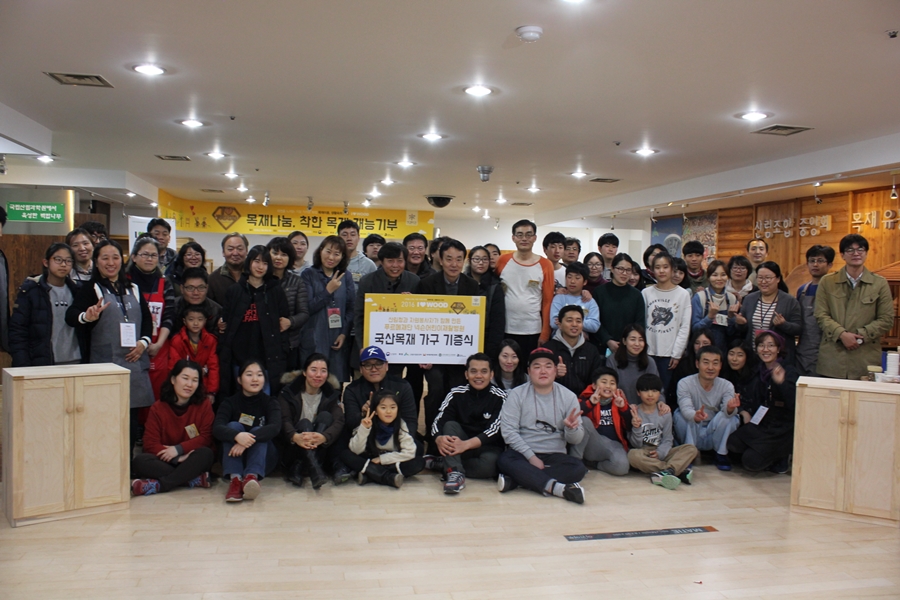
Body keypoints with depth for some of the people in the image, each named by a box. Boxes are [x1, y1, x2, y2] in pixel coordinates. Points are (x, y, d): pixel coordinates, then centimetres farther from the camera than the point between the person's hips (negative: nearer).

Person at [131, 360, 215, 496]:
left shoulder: (204, 406, 0)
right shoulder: (157, 408, 0)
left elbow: (206, 438, -7)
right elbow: (150, 444, -8)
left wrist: (179, 449, -20)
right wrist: (178, 458, -21)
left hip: (191, 461, -1)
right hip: (165, 462, 1)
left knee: (206, 453, -32)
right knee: (139, 461, -28)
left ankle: (158, 485, -37)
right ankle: (196, 479, -32)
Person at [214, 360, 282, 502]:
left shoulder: (270, 402, -1)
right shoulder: (230, 403, 0)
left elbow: (275, 427, -22)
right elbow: (217, 428, -20)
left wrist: (249, 439, -40)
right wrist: (237, 436, -42)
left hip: (264, 459, 0)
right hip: (234, 457, 1)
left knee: (258, 431, -25)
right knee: (233, 426, -22)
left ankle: (252, 476, -50)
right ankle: (235, 478, -41)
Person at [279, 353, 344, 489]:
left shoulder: (331, 395, 4)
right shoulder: (289, 392, -1)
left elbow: (339, 422, -14)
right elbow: (283, 421, -17)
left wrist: (323, 437, -39)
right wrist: (295, 436, -42)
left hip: (320, 450, 2)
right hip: (293, 450, -2)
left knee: (326, 416, -21)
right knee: (304, 423, -28)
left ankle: (298, 469, -33)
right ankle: (315, 472, -53)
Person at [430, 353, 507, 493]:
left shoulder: (500, 397, -7)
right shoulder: (456, 394, 0)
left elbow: (494, 431, -18)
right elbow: (439, 421, -11)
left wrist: (466, 444, -35)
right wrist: (439, 439, -36)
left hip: (488, 448, -2)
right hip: (461, 449, 2)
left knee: (488, 464, -35)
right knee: (450, 425, -26)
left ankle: (444, 465, -21)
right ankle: (455, 473, -40)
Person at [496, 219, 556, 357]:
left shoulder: (545, 265, -1)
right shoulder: (503, 261, 2)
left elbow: (548, 301, 0)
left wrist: (545, 333, -3)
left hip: (533, 331, -1)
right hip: (505, 330, 1)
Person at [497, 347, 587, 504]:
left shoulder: (568, 397, 3)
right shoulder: (517, 394, -1)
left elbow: (575, 439, 2)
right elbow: (508, 430, -9)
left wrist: (572, 428, -22)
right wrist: (531, 456, -18)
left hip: (555, 455, 2)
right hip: (523, 453, -2)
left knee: (578, 468, -27)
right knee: (505, 461, -32)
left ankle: (519, 478, -27)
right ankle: (556, 487, -36)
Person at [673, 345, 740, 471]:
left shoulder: (726, 386, -7)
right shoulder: (685, 384, -15)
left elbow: (727, 410, -24)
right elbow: (686, 409, -30)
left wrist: (730, 408, -49)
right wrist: (695, 416, -54)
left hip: (714, 436, 2)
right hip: (691, 437, -2)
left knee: (731, 415, -23)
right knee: (680, 414, -28)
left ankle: (721, 455, -7)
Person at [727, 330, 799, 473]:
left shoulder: (790, 373, -8)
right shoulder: (758, 372, 11)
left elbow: (795, 403, -24)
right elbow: (749, 398, 19)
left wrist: (782, 383, -37)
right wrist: (744, 411, -2)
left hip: (781, 430, -6)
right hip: (759, 424, 6)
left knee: (751, 461, -21)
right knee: (732, 443, -20)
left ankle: (780, 456, 9)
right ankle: (769, 453, 6)